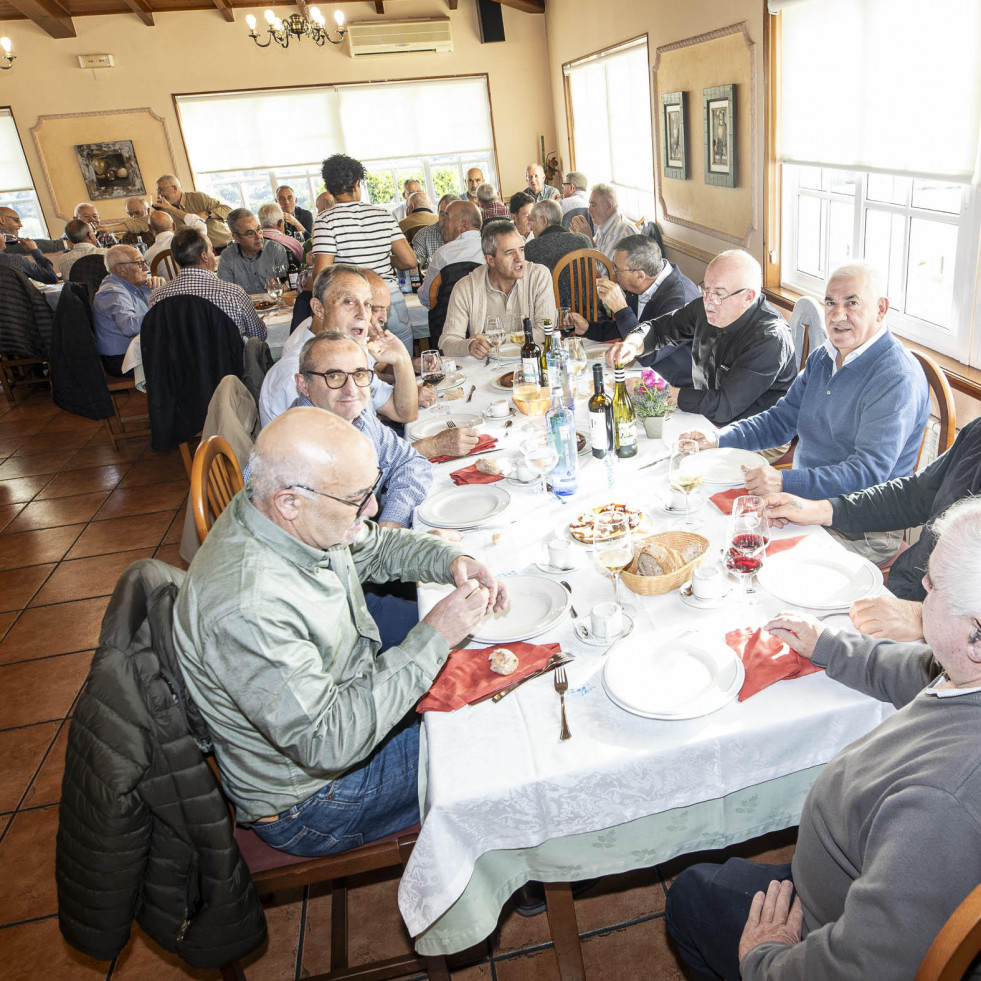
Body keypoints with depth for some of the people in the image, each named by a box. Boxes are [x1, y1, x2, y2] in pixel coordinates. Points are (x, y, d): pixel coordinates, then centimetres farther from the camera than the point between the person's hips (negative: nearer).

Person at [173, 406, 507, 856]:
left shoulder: (299, 519, -13)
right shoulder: (247, 610, -39)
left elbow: (374, 547, 7)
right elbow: (327, 744, -34)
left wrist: (451, 561, -12)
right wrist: (433, 639, -33)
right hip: (305, 802, -8)